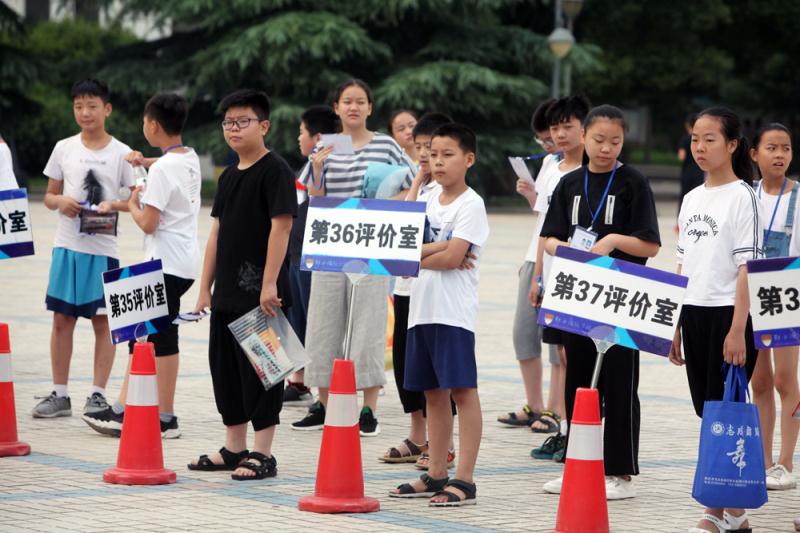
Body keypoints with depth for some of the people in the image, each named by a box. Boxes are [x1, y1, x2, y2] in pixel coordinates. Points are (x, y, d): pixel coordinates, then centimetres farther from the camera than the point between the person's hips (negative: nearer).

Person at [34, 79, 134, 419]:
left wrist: (114, 204, -17)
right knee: (62, 318, 4)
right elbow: (50, 195, 11)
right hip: (67, 245, 2)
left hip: (103, 249, -2)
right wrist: (61, 202, -10)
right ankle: (60, 394, 11)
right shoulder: (64, 148, 7)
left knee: (102, 321, 1)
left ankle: (98, 394, 8)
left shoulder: (121, 153, 0)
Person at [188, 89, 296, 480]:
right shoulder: (229, 176, 15)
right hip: (228, 292, 8)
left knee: (259, 371, -4)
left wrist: (269, 284, -21)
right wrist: (205, 287, 13)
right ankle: (234, 448, 23)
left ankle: (262, 454, 2)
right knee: (225, 369, 12)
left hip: (260, 291, -8)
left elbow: (281, 226, -16)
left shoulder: (275, 170, -9)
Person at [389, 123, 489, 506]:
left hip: (454, 313, -8)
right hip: (422, 309, 8)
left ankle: (464, 480, -9)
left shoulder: (470, 205, -7)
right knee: (433, 392, 12)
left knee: (462, 390, -7)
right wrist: (437, 250, -13)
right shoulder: (428, 202, 14)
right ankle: (436, 475, 18)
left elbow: (451, 258, -16)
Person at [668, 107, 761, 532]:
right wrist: (675, 326, 14)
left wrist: (737, 330, -18)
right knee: (707, 413, 7)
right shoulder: (692, 200, 13)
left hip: (729, 315, -7)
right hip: (693, 314, 7)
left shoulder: (741, 196, -8)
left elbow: (747, 267, -12)